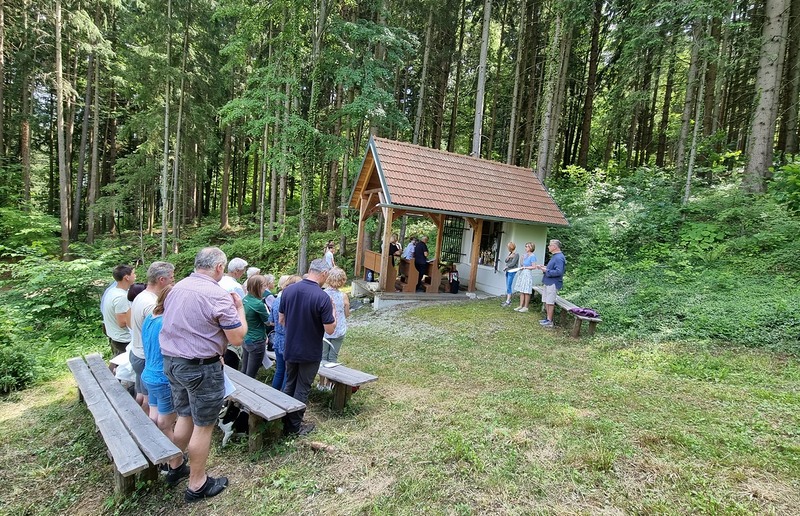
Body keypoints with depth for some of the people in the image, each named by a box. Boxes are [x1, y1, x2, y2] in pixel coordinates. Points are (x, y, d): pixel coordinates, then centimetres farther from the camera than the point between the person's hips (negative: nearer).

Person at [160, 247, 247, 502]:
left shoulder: (176, 288, 5)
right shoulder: (217, 294, -21)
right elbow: (237, 338, -17)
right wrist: (239, 308, -4)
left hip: (171, 361, 8)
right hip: (201, 367, -8)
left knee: (185, 416, 24)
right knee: (203, 425, 8)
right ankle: (197, 484, 21)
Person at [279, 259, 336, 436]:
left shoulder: (288, 290, -6)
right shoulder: (322, 297, -24)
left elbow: (281, 319, 3)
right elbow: (330, 329, -20)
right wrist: (333, 310, -4)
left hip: (290, 349, 5)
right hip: (310, 353, -5)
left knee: (289, 386, 21)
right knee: (302, 390, 11)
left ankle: (285, 423, 33)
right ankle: (295, 427, 23)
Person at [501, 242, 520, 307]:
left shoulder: (516, 254, -8)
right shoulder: (510, 253, 15)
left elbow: (513, 263, -13)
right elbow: (506, 261, 10)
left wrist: (506, 267, -6)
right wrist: (509, 257, -8)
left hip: (512, 271, -8)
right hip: (508, 271, 8)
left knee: (509, 286, -10)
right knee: (508, 286, 8)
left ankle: (508, 302, -10)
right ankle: (508, 300, 13)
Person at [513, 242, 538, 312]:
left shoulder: (532, 256, -11)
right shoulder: (525, 255, 12)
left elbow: (534, 267, -14)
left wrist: (524, 267, -13)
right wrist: (522, 259, 7)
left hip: (528, 274, -8)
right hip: (522, 273, 8)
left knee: (526, 292, -1)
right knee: (521, 291, 9)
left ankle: (525, 307, 6)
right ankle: (521, 306, 14)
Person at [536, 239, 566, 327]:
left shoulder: (559, 258, -17)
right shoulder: (554, 256, 15)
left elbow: (558, 272, -25)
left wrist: (546, 270, -18)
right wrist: (544, 268, 10)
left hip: (553, 283, -10)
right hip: (548, 282, 10)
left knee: (550, 302, -4)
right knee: (546, 301, 14)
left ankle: (549, 321, 3)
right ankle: (548, 318, 23)